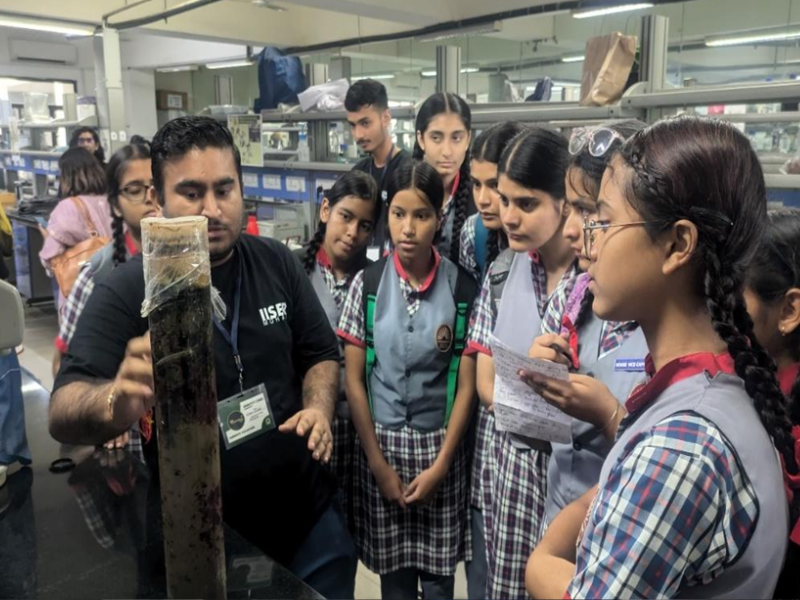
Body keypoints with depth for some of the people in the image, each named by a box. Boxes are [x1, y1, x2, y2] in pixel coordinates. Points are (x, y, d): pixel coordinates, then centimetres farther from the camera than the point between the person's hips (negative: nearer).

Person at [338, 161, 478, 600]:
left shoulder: (461, 289, -7)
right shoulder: (367, 284, -5)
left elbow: (466, 384, -4)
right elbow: (353, 379, -3)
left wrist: (440, 464, -7)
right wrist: (378, 462, -4)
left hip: (439, 446, 0)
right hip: (380, 443, 1)